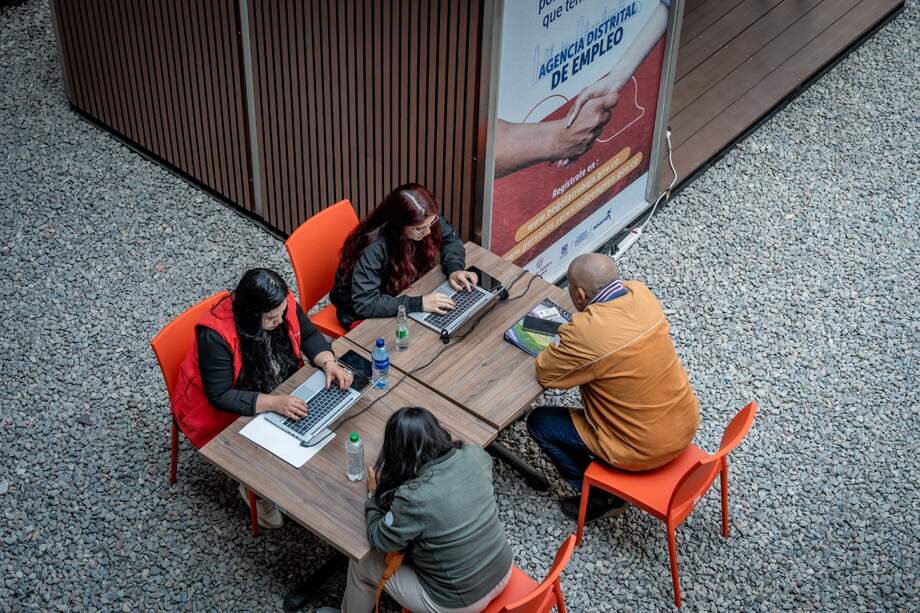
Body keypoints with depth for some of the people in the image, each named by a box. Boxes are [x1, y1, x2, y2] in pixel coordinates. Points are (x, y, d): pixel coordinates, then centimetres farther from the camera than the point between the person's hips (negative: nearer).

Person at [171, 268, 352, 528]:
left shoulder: (283, 305, -19)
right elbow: (220, 396, -31)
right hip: (221, 409, -6)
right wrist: (273, 403, -41)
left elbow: (309, 335, -2)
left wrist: (329, 363, -21)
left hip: (279, 390, 6)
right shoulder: (216, 336, -34)